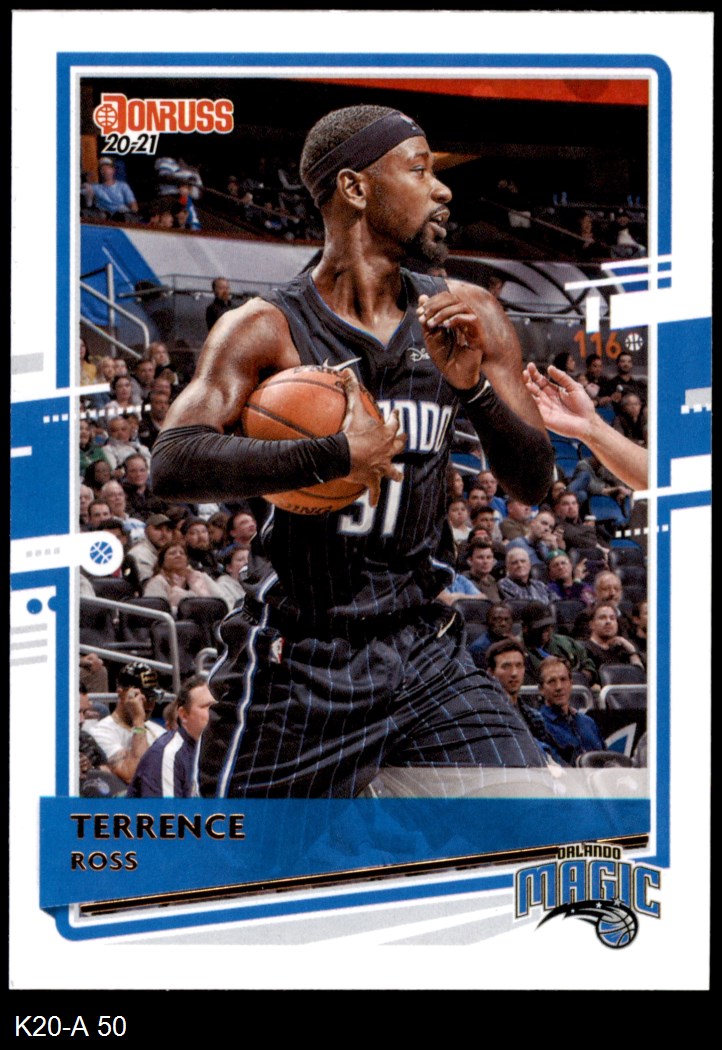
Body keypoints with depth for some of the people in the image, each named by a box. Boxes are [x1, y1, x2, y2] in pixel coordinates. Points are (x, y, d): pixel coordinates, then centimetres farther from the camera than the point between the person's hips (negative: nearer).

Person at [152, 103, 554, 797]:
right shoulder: (267, 330, -9)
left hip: (425, 652, 4)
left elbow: (532, 485, 3)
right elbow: (172, 465, -23)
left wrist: (474, 386, -15)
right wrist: (334, 456, -29)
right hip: (296, 664, -3)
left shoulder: (463, 317, 3)